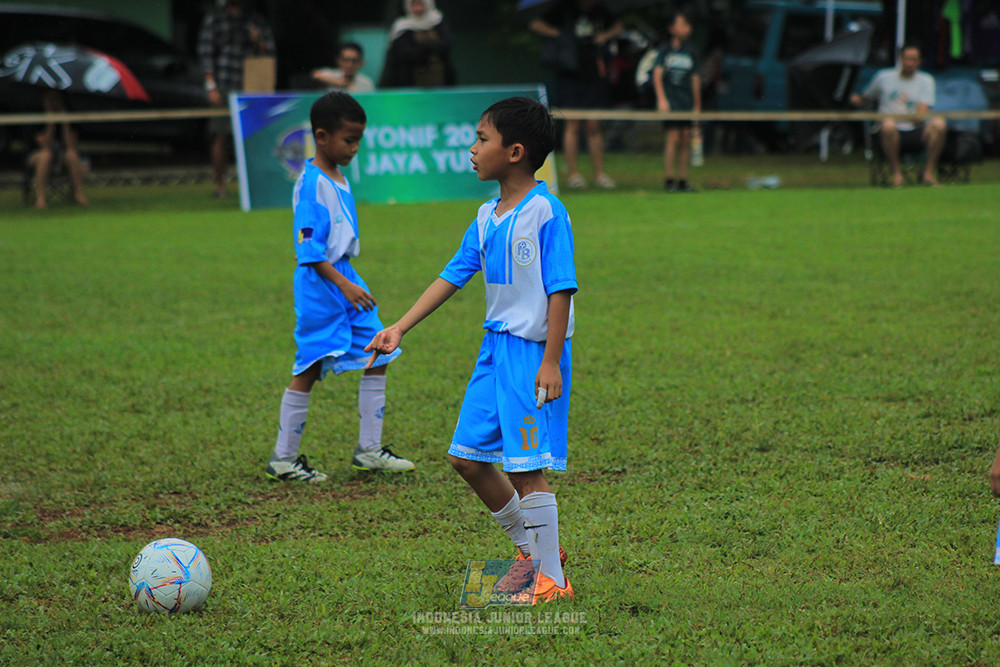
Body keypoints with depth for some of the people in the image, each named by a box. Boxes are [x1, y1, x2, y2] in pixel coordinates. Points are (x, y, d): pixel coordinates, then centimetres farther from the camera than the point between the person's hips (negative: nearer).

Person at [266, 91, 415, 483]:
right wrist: (343, 284, -25)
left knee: (378, 355, 7)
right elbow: (308, 246, -21)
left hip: (345, 277, 9)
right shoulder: (313, 183, -16)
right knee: (308, 370, -3)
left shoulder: (339, 179, 12)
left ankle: (369, 450, 14)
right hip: (319, 284, -9)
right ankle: (283, 458, 6)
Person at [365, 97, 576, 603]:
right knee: (467, 457, 11)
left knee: (526, 466, -7)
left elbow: (561, 290, -16)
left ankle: (551, 579, 3)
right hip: (495, 347, 9)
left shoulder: (545, 212, -14)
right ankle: (531, 548, 27)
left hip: (533, 352, -9)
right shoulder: (487, 218, 10)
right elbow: (452, 277, 14)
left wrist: (551, 362, -19)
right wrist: (400, 329, 10)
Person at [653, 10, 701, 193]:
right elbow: (657, 74, -5)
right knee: (673, 137, -11)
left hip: (687, 103, 5)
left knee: (686, 139, 2)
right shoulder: (666, 51, 0)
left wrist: (697, 106, 15)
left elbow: (695, 80, 15)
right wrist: (661, 99, -14)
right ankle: (668, 180, -8)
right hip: (670, 101, -5)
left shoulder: (690, 53, 11)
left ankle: (683, 180, 7)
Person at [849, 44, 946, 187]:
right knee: (888, 124, -38)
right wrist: (857, 99, 3)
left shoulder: (926, 80, 12)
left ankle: (929, 172, -18)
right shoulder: (884, 77, 15)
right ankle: (896, 172, -24)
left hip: (916, 132, 1)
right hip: (893, 133, -1)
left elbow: (922, 111, -1)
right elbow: (866, 99, 25)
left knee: (939, 124, -30)